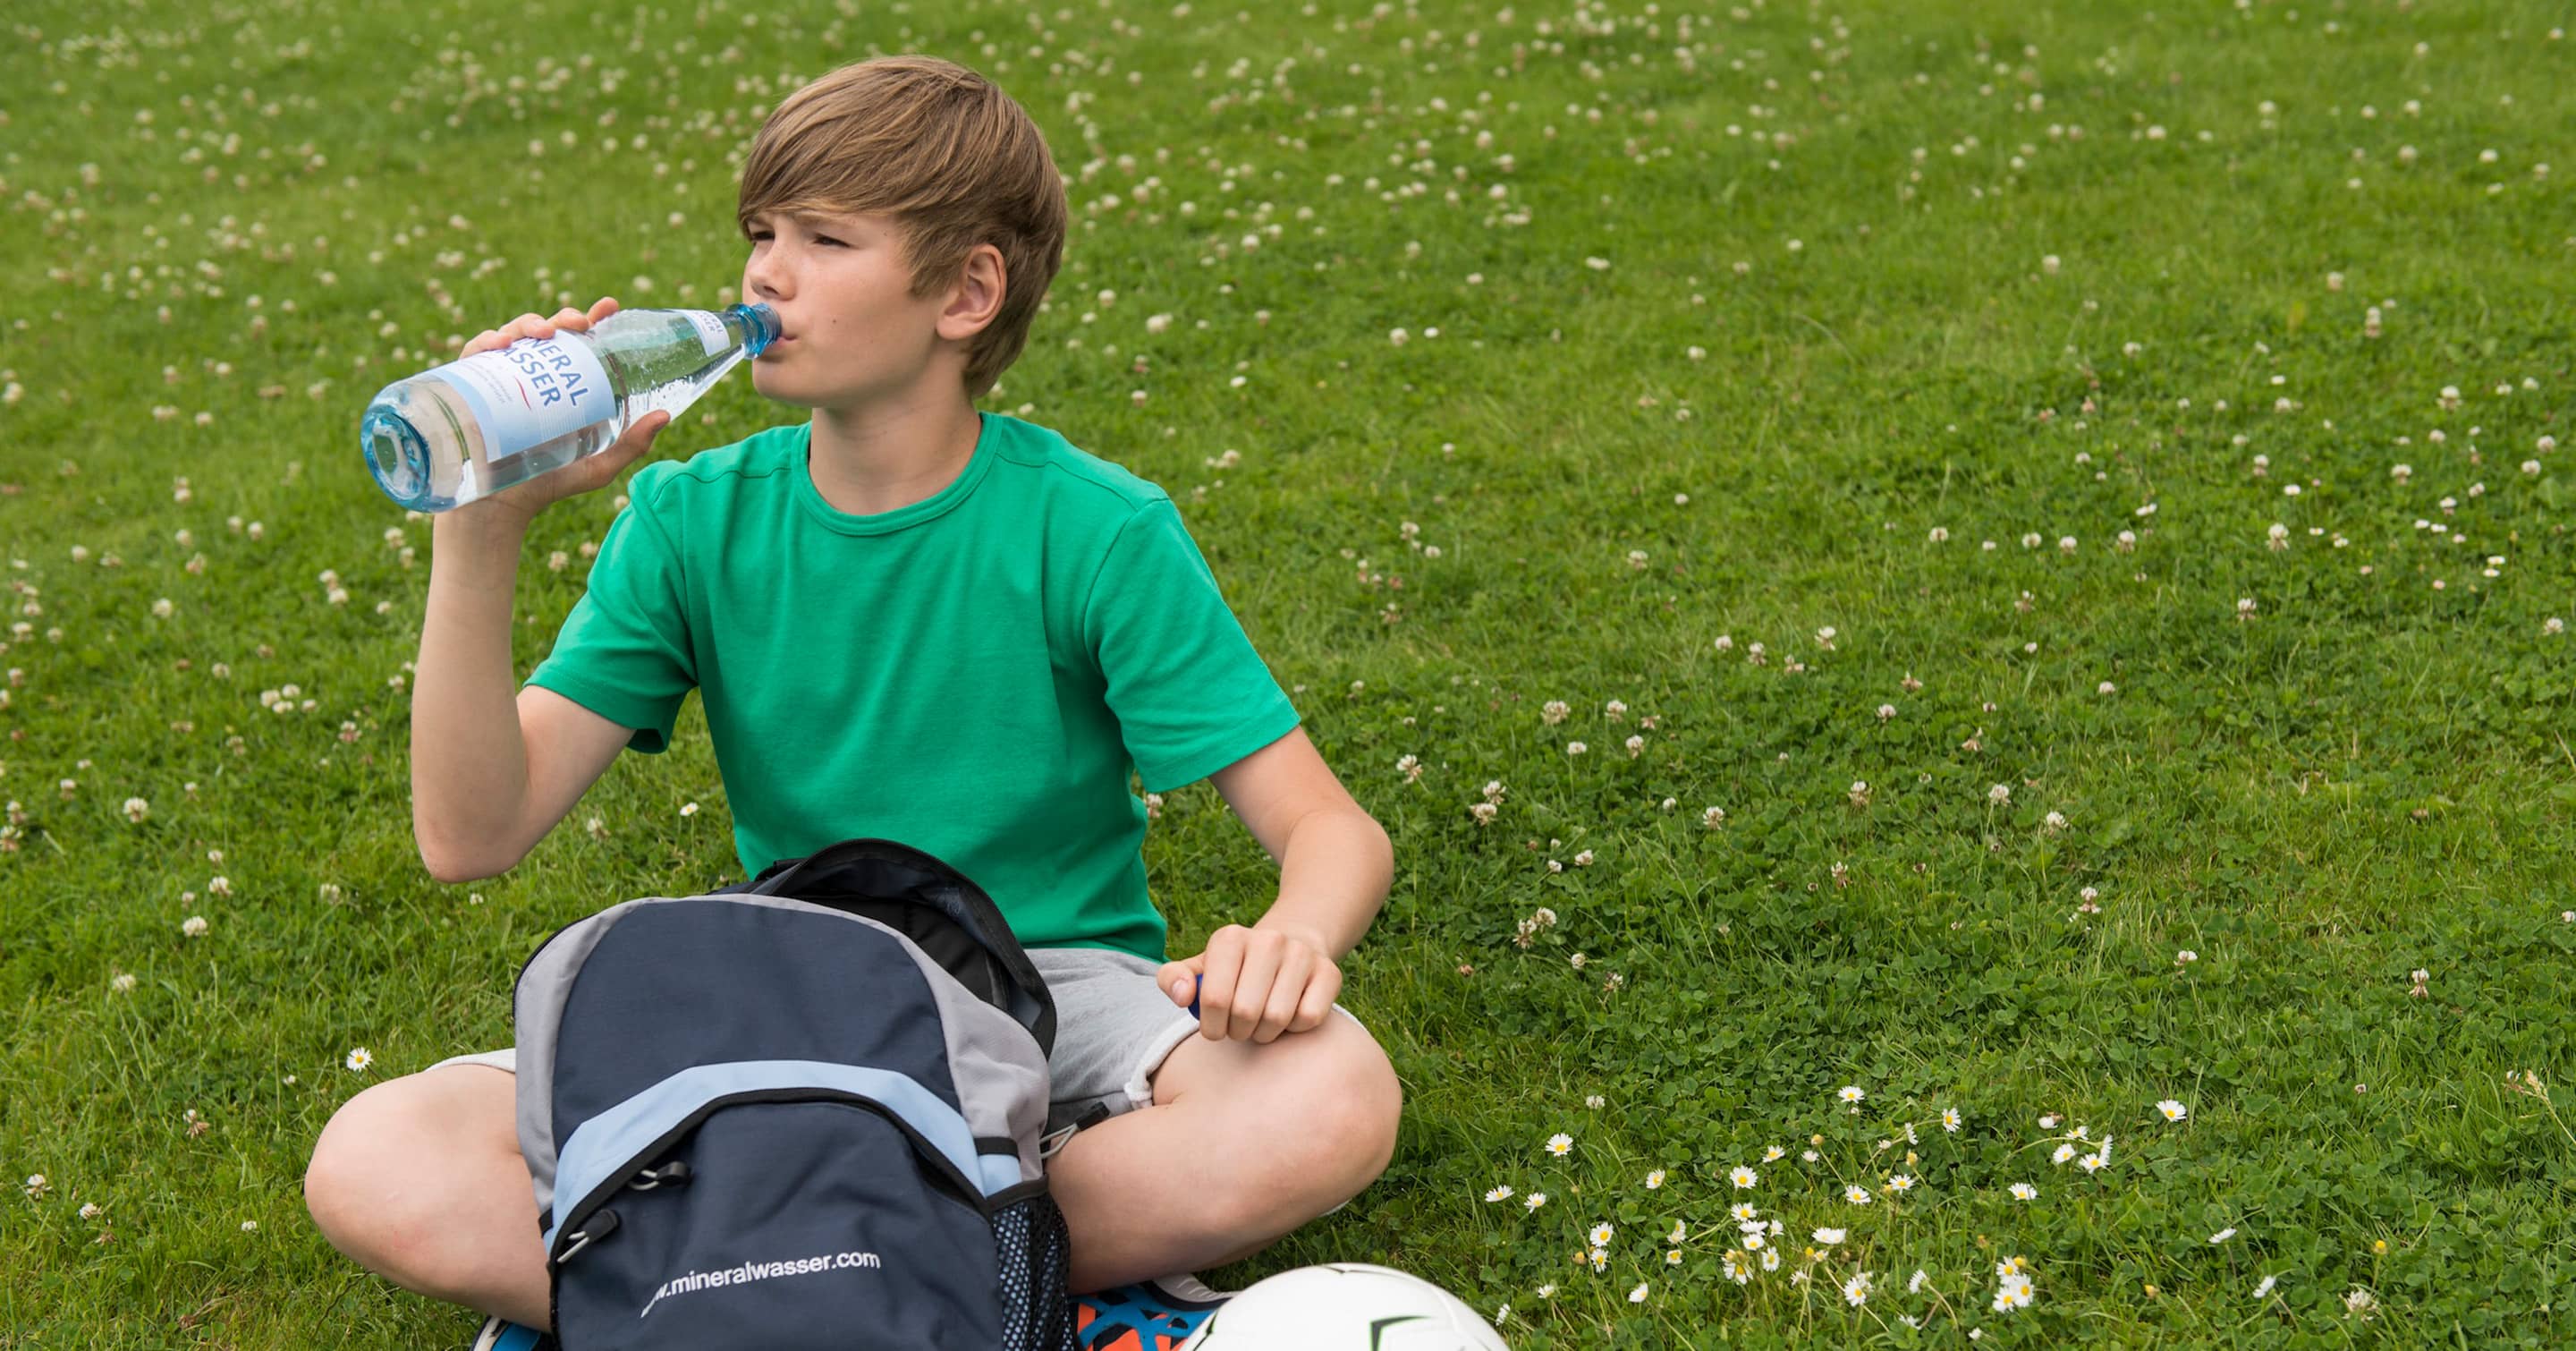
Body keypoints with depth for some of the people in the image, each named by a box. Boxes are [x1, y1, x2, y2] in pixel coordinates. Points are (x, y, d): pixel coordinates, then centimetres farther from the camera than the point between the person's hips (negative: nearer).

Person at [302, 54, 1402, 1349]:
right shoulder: (696, 522, 0)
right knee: (376, 1167, -21)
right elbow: (472, 835, -8)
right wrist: (480, 532, -20)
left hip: (1052, 992, -1)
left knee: (1333, 1100, -34)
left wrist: (1294, 935, -36)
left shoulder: (1097, 533, -8)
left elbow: (1331, 828, -11)